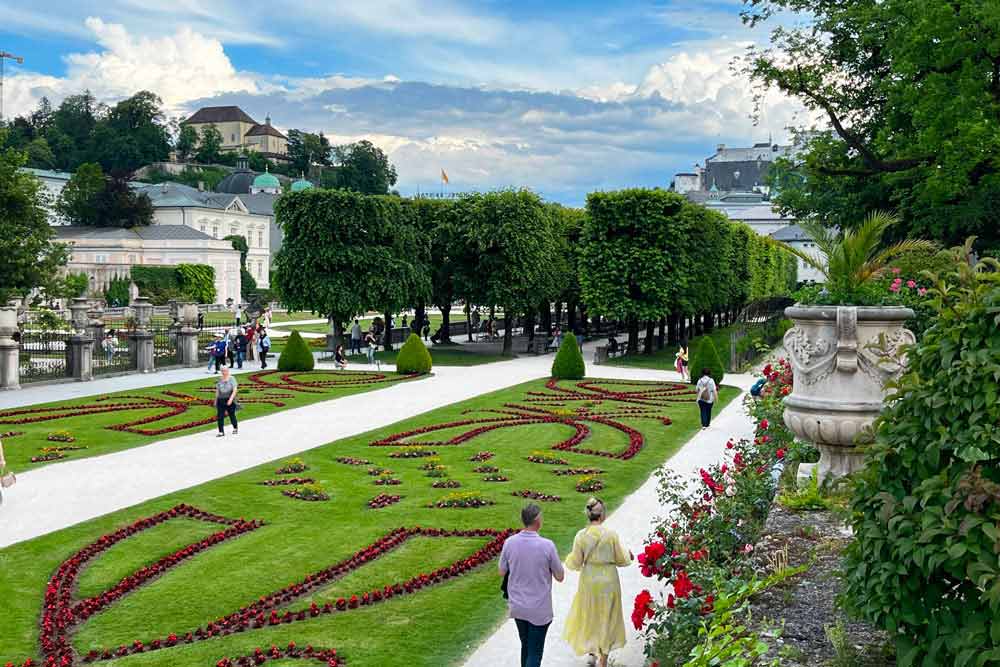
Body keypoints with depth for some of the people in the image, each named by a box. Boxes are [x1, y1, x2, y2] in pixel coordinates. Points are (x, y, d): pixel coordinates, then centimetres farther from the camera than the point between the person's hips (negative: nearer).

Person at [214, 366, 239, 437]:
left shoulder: (232, 379, -6)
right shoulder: (220, 379, 8)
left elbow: (234, 390, -13)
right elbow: (217, 390, 14)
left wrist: (231, 399, -23)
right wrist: (216, 400, 12)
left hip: (230, 400, -4)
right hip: (221, 400, 4)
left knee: (232, 415, 9)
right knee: (220, 416, -6)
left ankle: (235, 428, 34)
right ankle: (221, 432, -3)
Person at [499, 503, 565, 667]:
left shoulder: (509, 543, -9)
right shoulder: (547, 545, -19)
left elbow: (502, 572, 5)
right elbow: (560, 577, -7)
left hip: (517, 606, 4)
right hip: (539, 610, -4)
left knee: (525, 646, 23)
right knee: (534, 653, 5)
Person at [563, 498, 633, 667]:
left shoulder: (581, 536, -13)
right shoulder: (611, 535, -16)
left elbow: (576, 564, -5)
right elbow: (621, 560, -5)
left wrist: (569, 559, 17)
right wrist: (628, 555, 17)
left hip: (589, 580, 1)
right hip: (608, 581, -1)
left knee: (589, 613, 25)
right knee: (606, 616, 13)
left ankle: (591, 647, 41)